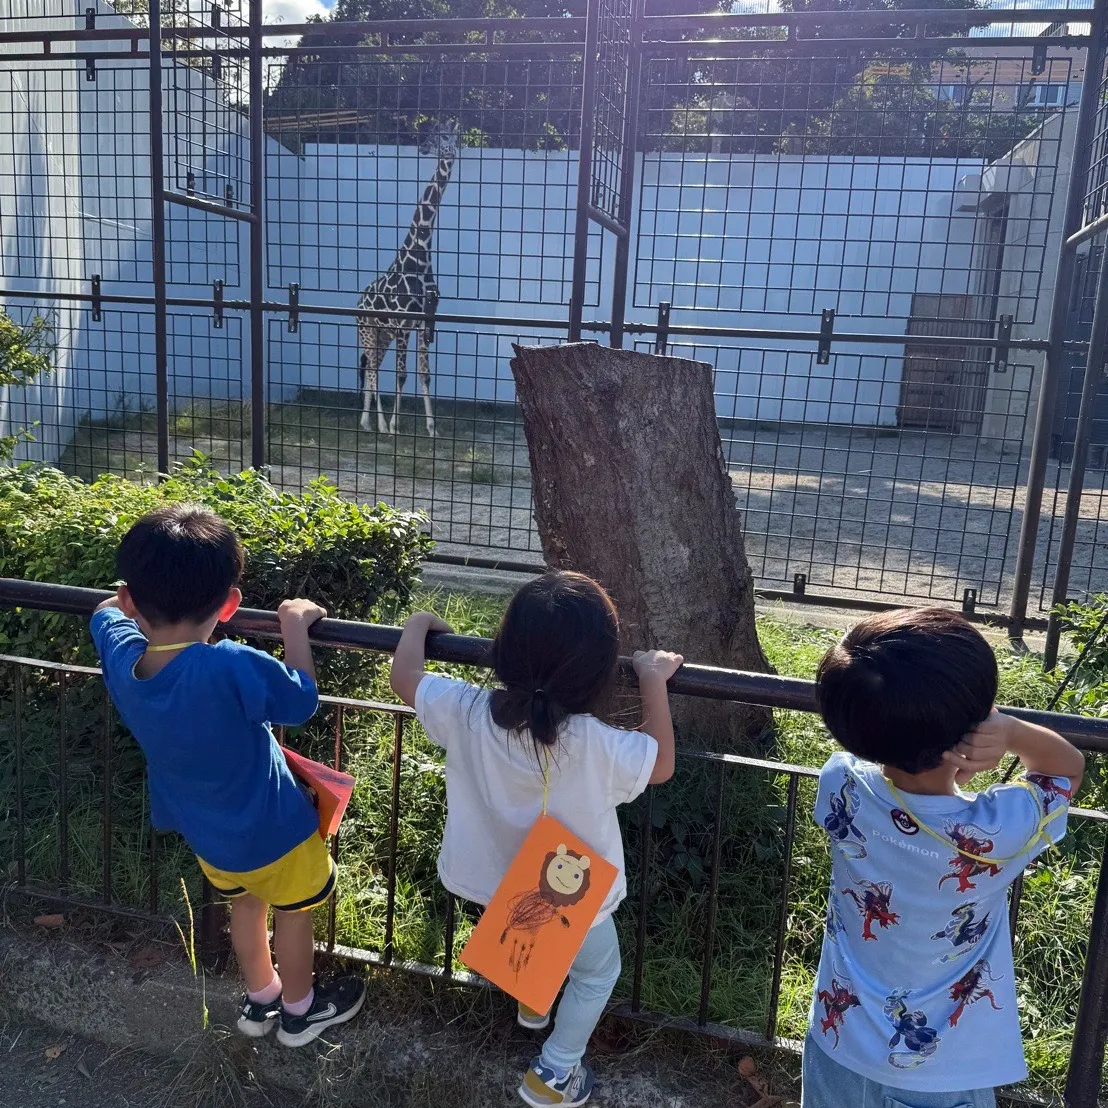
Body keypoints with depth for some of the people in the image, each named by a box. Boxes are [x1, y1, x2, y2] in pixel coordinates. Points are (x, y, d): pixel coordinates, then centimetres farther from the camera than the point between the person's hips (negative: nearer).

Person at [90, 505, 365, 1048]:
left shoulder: (120, 659, -20)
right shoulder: (230, 668, -39)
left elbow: (107, 611, 5)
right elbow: (301, 700, -20)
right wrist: (294, 622, -12)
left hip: (205, 832, 5)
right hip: (271, 832, -5)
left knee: (246, 904, 32)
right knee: (293, 914, 23)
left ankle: (261, 999, 53)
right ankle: (299, 1010, 46)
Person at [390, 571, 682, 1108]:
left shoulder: (467, 713, -27)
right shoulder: (597, 745, -37)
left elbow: (404, 676, -9)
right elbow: (661, 765, -17)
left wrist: (418, 624, 9)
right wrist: (653, 680, -13)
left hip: (496, 886, 4)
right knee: (597, 973, 29)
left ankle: (532, 1001, 63)